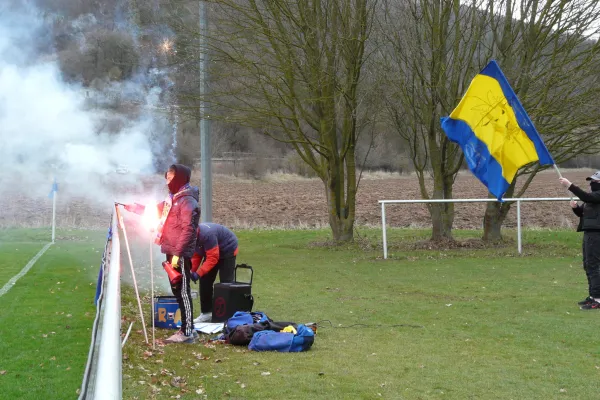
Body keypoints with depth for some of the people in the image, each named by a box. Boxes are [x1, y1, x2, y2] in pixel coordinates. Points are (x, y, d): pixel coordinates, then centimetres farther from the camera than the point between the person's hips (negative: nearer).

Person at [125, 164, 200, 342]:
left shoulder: (188, 201, -14)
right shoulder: (172, 199, 16)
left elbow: (188, 230, -20)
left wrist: (177, 253, -24)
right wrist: (129, 206, 20)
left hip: (180, 255, -10)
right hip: (172, 253, 10)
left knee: (183, 292, -6)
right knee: (177, 290, 13)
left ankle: (187, 332, -2)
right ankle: (188, 328, 20)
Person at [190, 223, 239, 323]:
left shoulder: (206, 234, -39)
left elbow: (213, 258, -35)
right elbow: (196, 255, -5)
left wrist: (198, 273, -37)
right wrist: (192, 271, -19)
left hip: (228, 249, -8)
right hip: (211, 252, 8)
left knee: (226, 283, -10)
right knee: (205, 281, 3)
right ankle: (206, 313, 9)